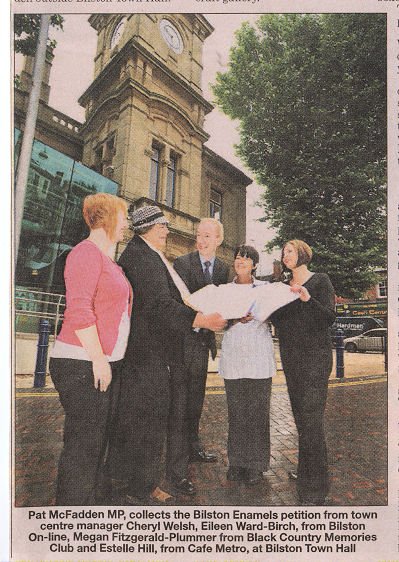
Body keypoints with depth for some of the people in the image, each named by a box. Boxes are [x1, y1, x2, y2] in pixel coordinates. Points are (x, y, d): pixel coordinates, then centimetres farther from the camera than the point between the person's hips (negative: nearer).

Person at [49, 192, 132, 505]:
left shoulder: (108, 260, 18)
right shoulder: (86, 251, -11)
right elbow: (78, 310, -22)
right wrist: (98, 358, -21)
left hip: (105, 363, 10)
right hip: (82, 364, -10)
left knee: (98, 437, 18)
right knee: (83, 442, 1)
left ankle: (90, 501, 35)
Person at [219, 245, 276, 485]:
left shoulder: (264, 287, 8)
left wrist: (254, 315, -17)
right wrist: (235, 317, -17)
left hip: (259, 356, -1)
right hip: (232, 356, 1)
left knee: (258, 410, 3)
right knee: (236, 410, 7)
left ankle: (257, 465, 18)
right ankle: (237, 462, 23)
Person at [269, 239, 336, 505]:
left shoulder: (320, 280, -2)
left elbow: (329, 317, -12)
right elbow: (279, 321, 12)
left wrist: (307, 298, -27)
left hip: (315, 356, -6)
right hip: (291, 358, 6)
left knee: (311, 419, -7)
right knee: (300, 417, 14)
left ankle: (315, 488, 4)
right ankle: (305, 470, 31)